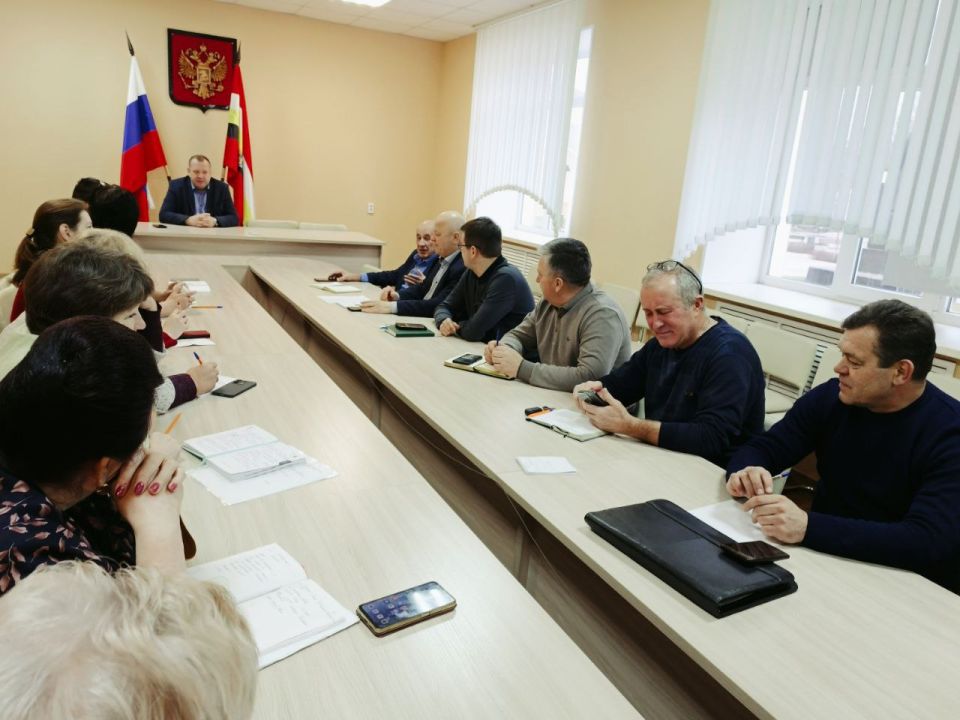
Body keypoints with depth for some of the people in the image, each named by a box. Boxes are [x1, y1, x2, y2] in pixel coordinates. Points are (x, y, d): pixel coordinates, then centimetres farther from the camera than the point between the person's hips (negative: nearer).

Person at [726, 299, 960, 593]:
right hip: (822, 557, 5)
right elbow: (761, 448, 0)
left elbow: (931, 542, -29)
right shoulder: (831, 397, -4)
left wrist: (808, 527, -40)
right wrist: (746, 472, -25)